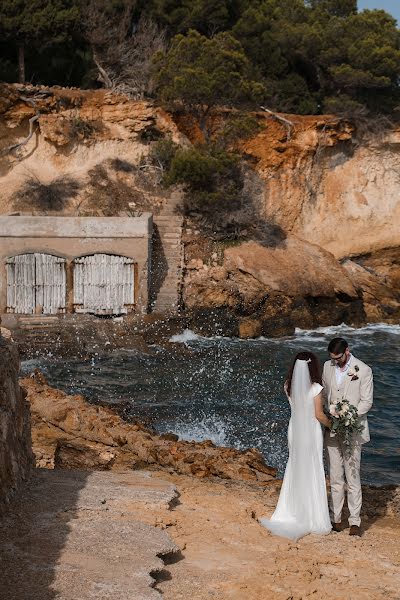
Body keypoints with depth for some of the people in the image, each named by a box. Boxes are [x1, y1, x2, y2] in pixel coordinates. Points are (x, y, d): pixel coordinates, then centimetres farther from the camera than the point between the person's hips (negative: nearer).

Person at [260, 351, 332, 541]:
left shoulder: (289, 386, -2)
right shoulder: (315, 388, -17)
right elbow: (319, 415, -12)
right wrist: (330, 424, 6)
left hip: (294, 430, 5)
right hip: (311, 431, -5)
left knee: (294, 470, 18)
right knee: (312, 474, 6)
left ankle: (289, 515, 22)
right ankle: (314, 520, 14)